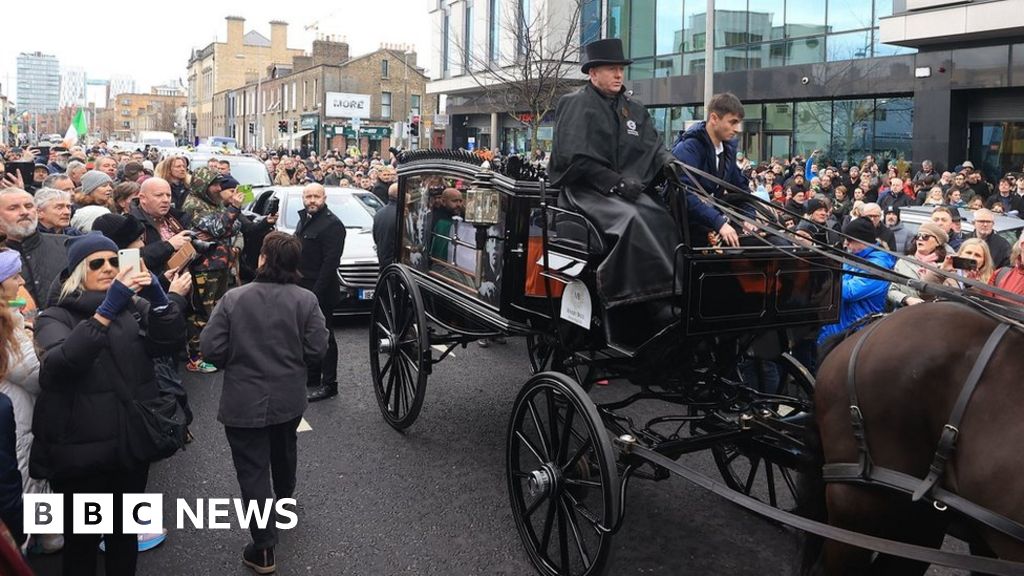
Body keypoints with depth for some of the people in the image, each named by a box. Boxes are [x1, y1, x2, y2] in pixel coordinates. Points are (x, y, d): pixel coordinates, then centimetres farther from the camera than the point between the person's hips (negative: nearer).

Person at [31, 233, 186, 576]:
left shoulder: (133, 306, 7)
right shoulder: (56, 317, -5)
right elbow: (59, 363, -25)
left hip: (132, 443, 4)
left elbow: (172, 339, -8)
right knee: (81, 540, 9)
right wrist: (106, 310, -35)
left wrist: (158, 298, -25)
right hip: (81, 451, -3)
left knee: (125, 533, 18)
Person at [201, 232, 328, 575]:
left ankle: (264, 548, 3)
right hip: (289, 398, 3)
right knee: (283, 452, 28)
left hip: (244, 401, -3)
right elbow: (317, 348, -10)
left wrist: (235, 361, 7)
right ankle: (283, 501, 53)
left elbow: (210, 349, -14)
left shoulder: (234, 298, -15)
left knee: (252, 469, 3)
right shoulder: (306, 300, -11)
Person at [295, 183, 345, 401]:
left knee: (322, 336, -3)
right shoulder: (304, 220, 16)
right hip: (302, 287, 9)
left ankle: (329, 384, 4)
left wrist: (317, 292, -24)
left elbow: (330, 262, -21)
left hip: (320, 290, -9)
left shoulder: (332, 224, -15)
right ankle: (311, 378, 28)